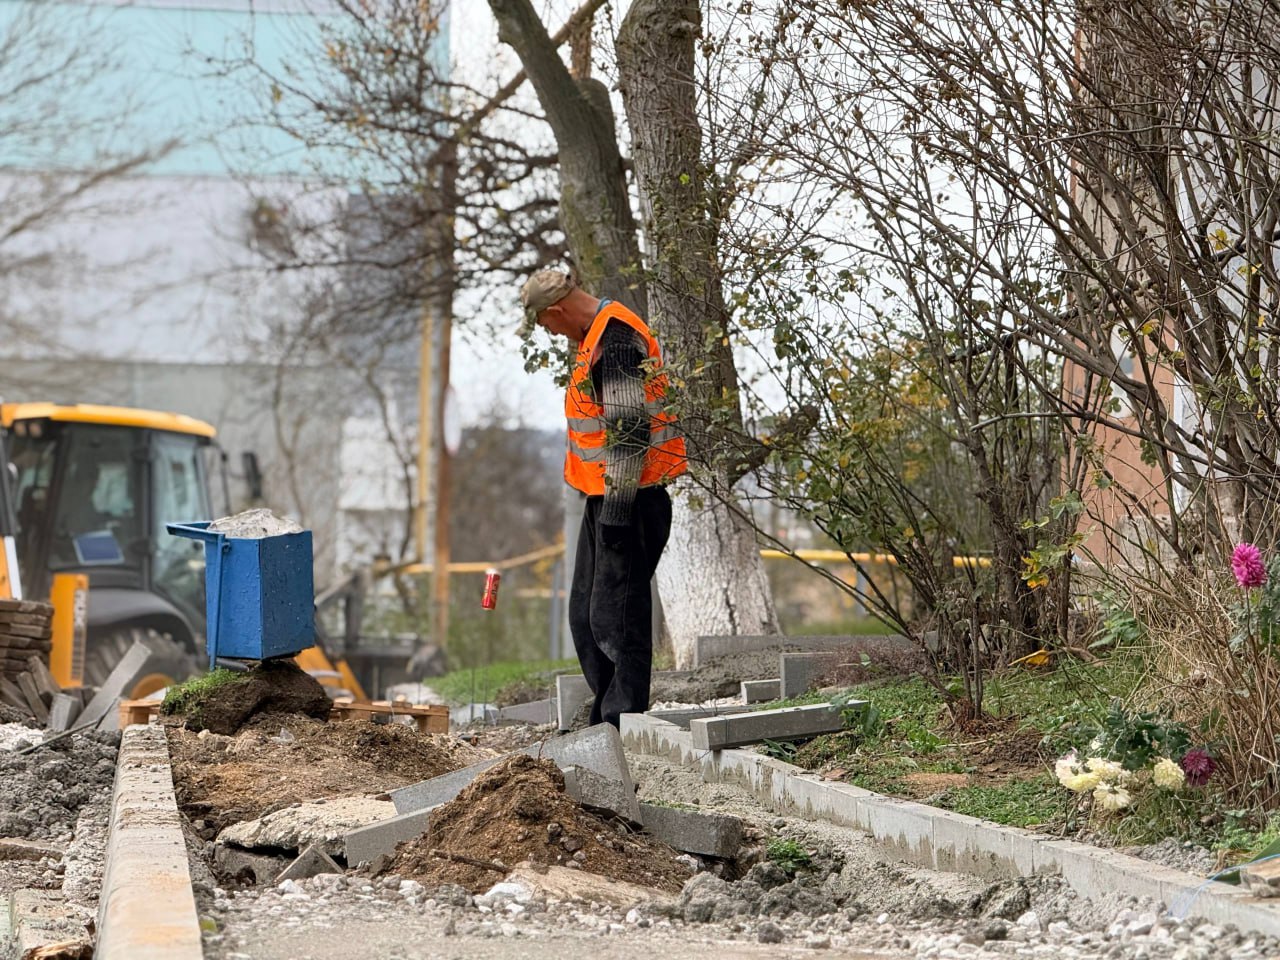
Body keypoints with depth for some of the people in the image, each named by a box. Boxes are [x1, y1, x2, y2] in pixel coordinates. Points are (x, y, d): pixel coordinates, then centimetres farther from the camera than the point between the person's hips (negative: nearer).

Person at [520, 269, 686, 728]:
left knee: (616, 613, -8)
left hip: (625, 498, -11)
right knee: (586, 612, 16)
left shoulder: (616, 340, -19)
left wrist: (617, 507, -23)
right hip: (606, 498, 11)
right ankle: (608, 720, 23)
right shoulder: (599, 334, 15)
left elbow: (628, 429, -24)